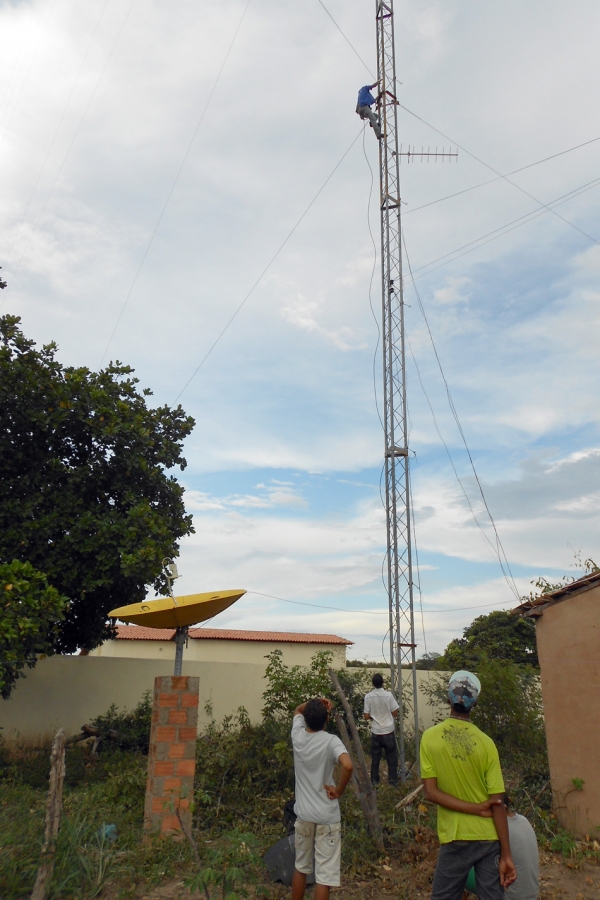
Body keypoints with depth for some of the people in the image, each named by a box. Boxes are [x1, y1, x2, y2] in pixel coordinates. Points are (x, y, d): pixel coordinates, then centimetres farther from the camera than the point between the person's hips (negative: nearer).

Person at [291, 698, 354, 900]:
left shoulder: (298, 735, -3)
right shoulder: (331, 741, -17)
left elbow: (298, 710, 17)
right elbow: (348, 766, -34)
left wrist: (314, 704, -1)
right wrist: (339, 790, -18)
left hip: (303, 814, 4)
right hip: (327, 817, -4)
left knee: (301, 867, 23)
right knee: (324, 875, 4)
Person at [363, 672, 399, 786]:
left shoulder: (368, 696, -8)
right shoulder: (388, 695, -12)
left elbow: (366, 716, -5)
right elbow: (395, 714, -6)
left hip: (375, 732, 2)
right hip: (388, 731, -1)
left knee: (375, 758, 13)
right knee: (392, 758, 11)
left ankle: (374, 781, 20)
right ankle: (393, 780, 16)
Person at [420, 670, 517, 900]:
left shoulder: (430, 738, -9)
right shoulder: (486, 743, -10)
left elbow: (431, 793, -12)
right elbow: (497, 802, -8)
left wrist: (477, 809, -11)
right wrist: (506, 855, -3)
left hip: (455, 838, 0)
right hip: (489, 837, 1)